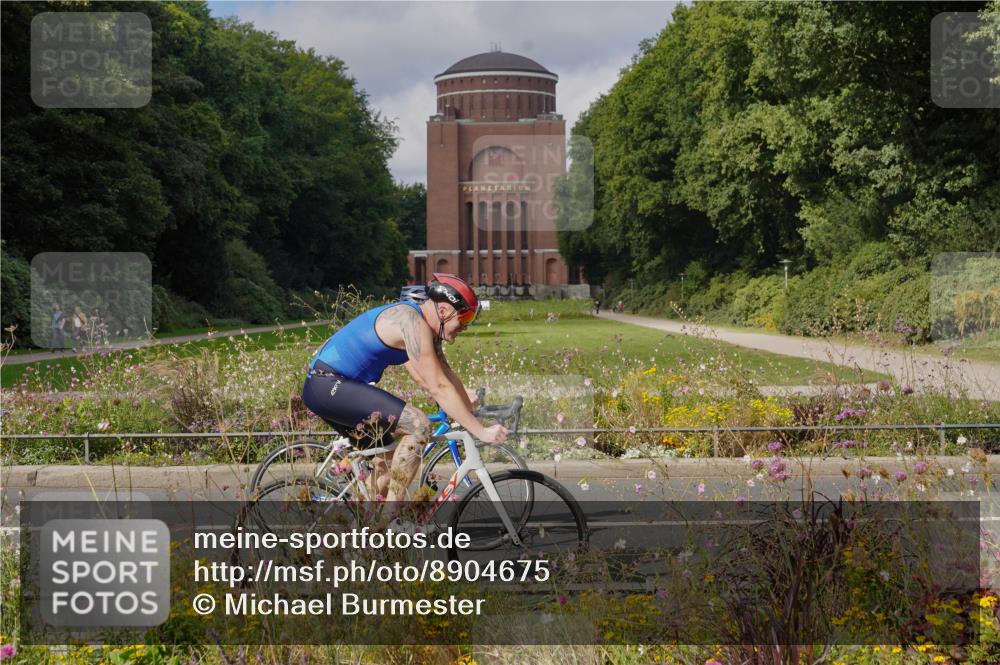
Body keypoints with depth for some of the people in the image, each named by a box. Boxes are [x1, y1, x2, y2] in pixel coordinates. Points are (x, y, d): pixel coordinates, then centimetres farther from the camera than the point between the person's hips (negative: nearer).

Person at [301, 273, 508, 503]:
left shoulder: (424, 323, 11)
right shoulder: (413, 322, -20)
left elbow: (445, 375, 15)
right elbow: (438, 387, -23)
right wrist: (481, 431, -21)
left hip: (328, 389, 11)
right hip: (328, 386, -11)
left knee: (390, 456, 17)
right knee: (419, 426, -18)